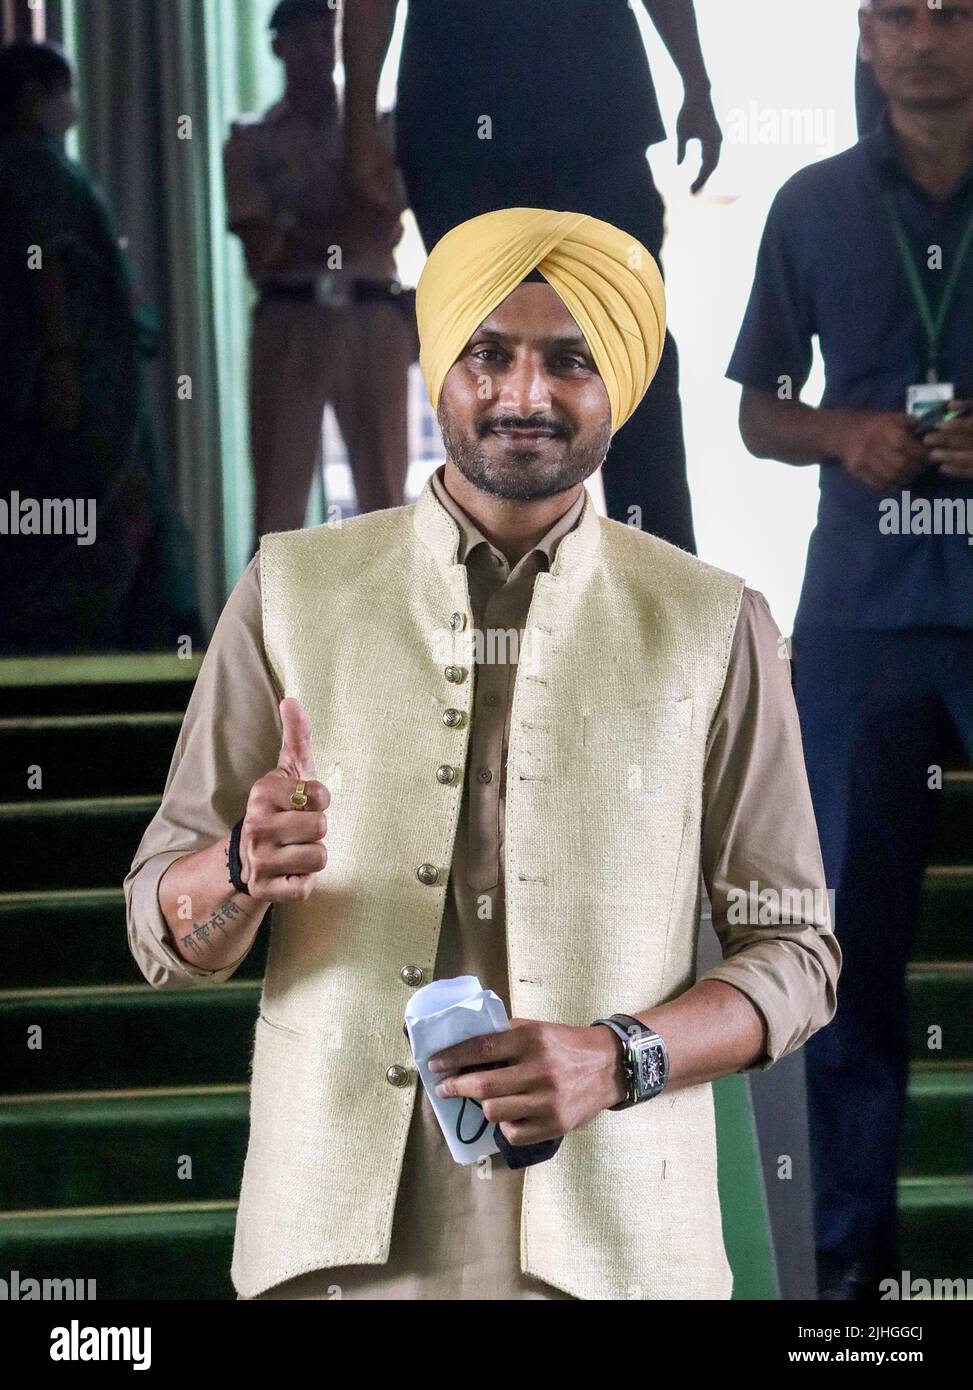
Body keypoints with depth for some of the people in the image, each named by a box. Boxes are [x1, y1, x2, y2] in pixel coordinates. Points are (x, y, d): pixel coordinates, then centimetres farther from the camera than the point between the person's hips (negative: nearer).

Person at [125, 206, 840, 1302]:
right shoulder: (293, 590, 3)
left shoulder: (712, 627, 2)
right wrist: (247, 870, -19)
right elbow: (165, 940, 3)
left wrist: (620, 1058, -14)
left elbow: (793, 951, 3)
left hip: (605, 1240, 0)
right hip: (337, 1235, 1)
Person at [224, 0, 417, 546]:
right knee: (278, 500, -6)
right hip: (289, 321, -1)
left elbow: (387, 228, -1)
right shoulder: (251, 141, 11)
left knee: (385, 496, -1)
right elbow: (262, 250, -1)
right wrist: (346, 232, -4)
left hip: (373, 319, 1)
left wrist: (297, 237, -6)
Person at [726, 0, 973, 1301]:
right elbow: (759, 413, 14)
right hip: (861, 608, 2)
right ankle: (853, 1231, 11)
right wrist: (842, 433, -7)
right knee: (851, 926, 4)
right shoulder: (815, 205, 9)